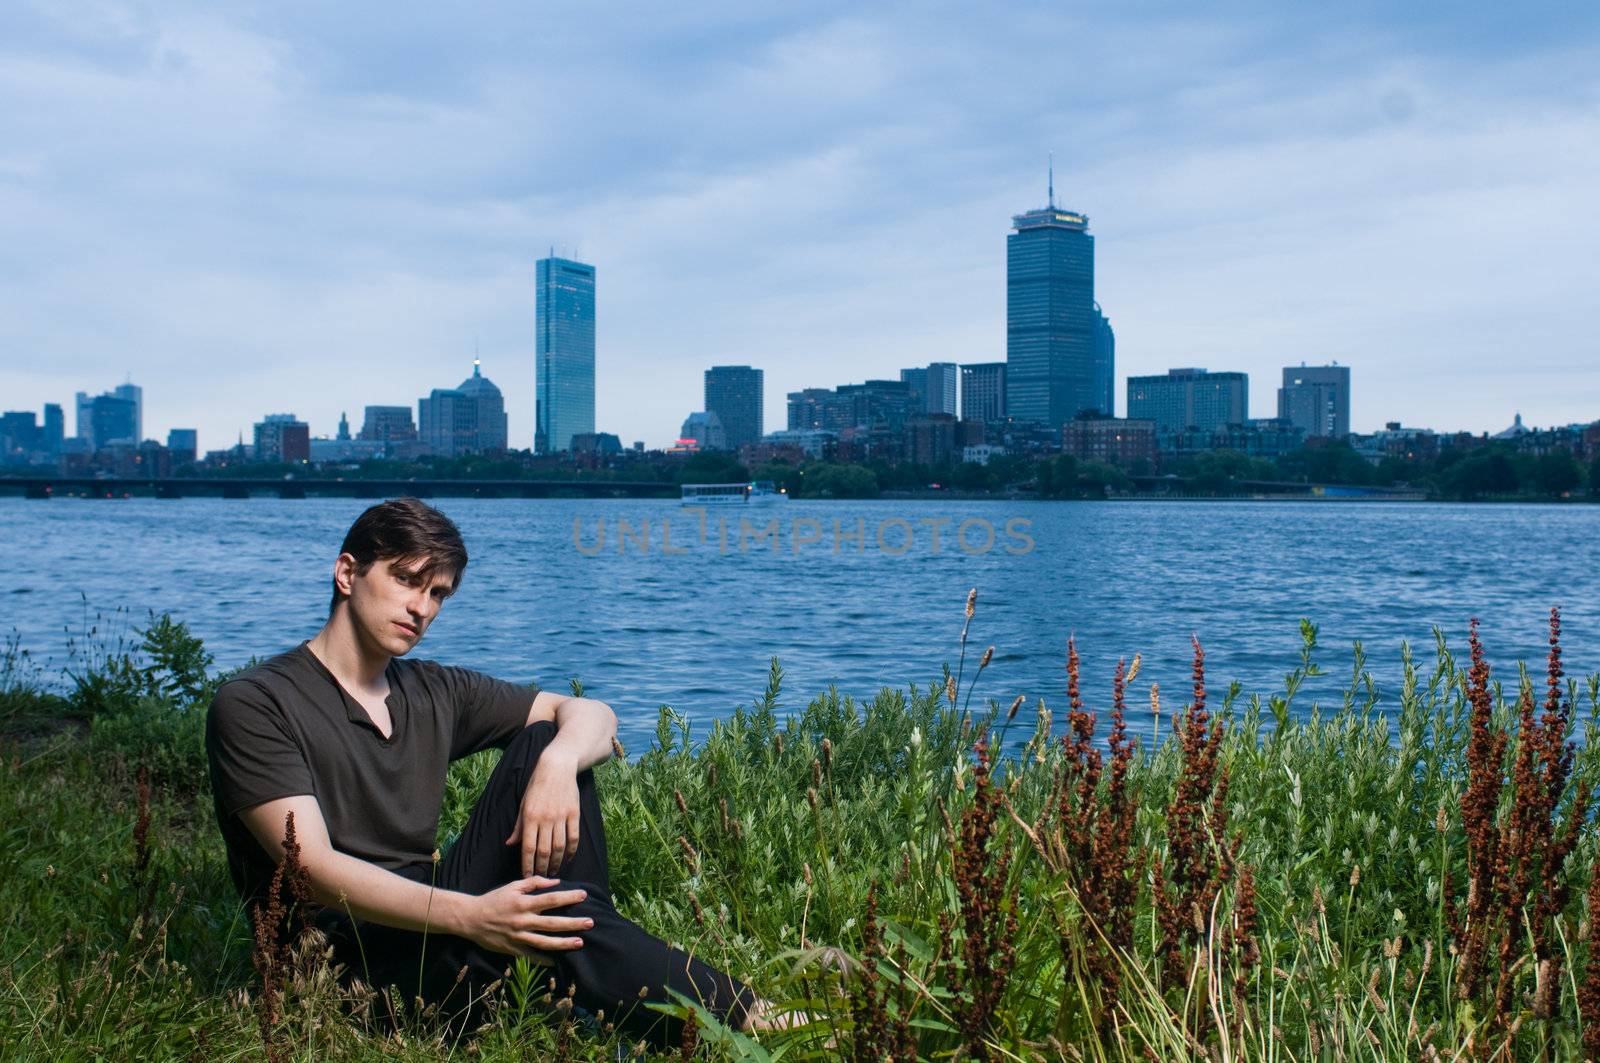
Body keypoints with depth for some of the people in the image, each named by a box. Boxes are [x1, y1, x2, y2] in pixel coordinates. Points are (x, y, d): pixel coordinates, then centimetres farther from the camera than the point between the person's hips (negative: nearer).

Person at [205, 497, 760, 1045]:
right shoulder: (253, 705, -7)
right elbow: (314, 868, -19)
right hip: (345, 956, -7)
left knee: (543, 741, -5)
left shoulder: (434, 694, 14)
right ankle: (737, 1016, -24)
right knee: (536, 922, -34)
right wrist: (469, 916, -34)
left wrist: (557, 764, -17)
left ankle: (585, 934, -18)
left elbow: (593, 714, 10)